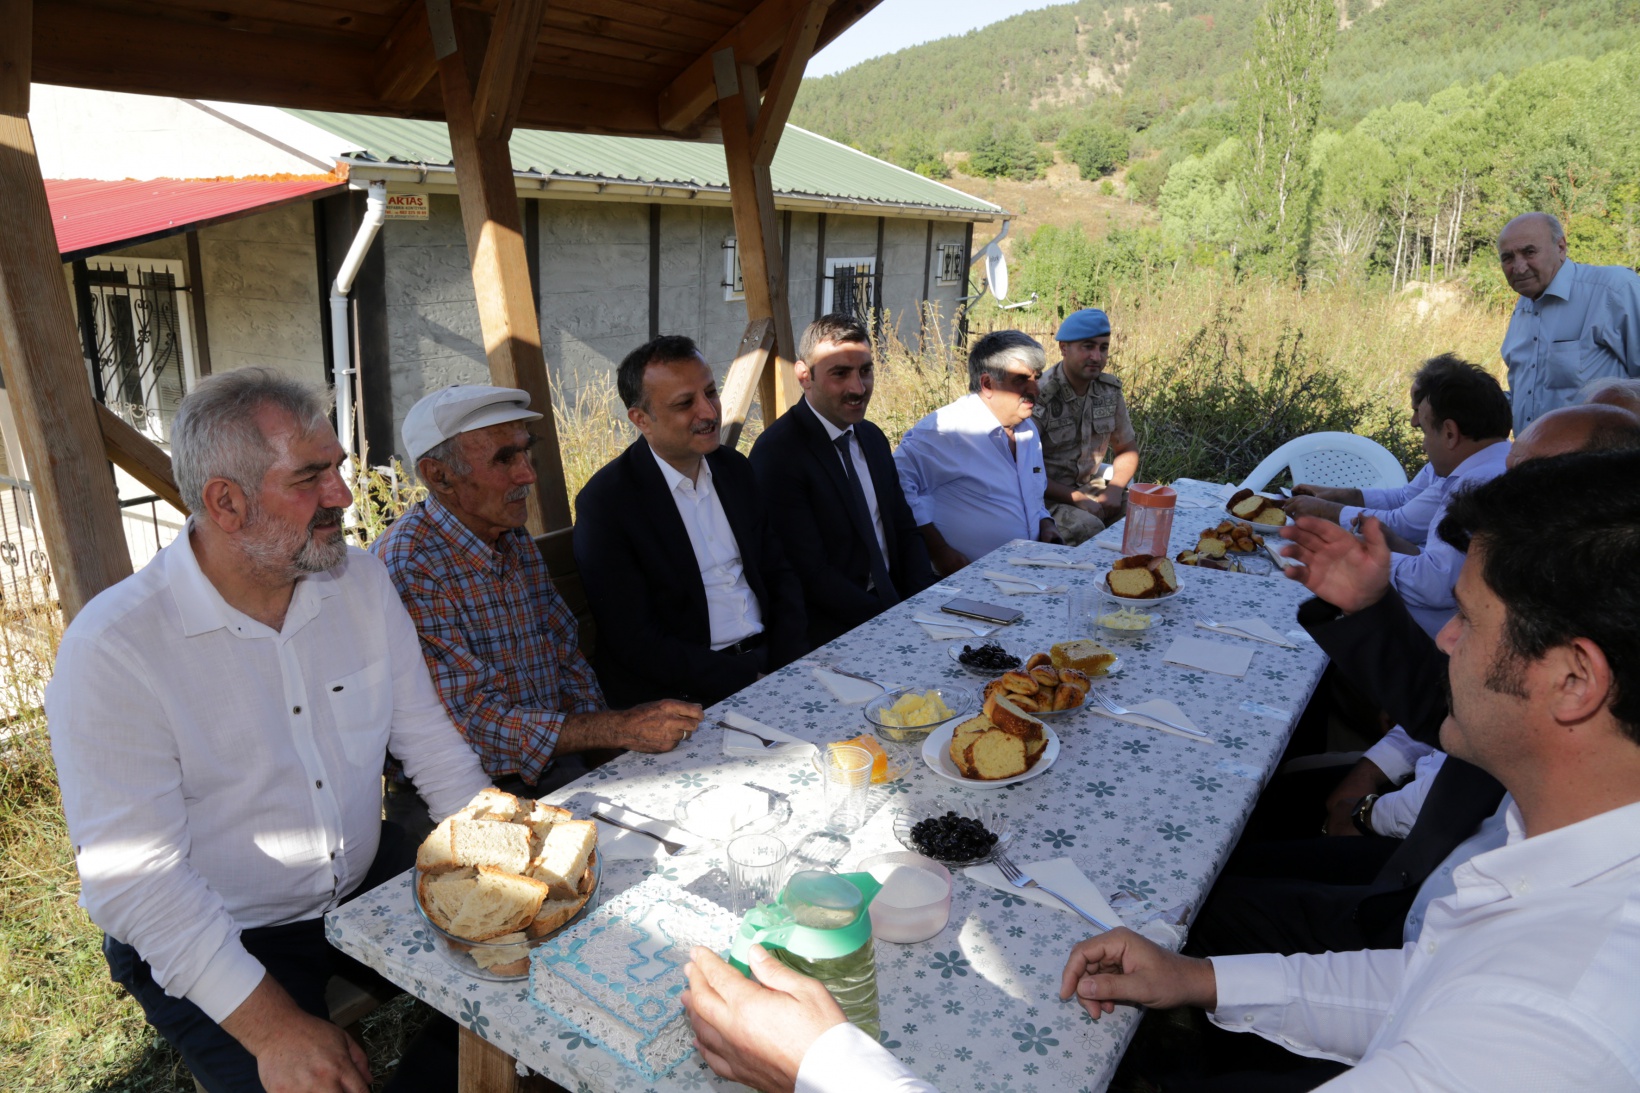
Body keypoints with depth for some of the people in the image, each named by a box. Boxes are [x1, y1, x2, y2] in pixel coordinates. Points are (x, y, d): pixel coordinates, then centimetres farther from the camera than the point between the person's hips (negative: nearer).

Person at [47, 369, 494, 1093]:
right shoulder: (112, 648, -20)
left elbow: (430, 743, 1)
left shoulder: (363, 583, -4)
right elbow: (134, 876, -21)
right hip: (205, 945, -4)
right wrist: (274, 1027, -26)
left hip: (368, 891, 5)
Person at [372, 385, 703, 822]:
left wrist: (601, 748, -3)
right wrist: (622, 729, -25)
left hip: (559, 765, 7)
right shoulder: (406, 569, -16)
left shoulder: (518, 542, 9)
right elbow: (475, 719, -20)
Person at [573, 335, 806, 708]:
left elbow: (779, 574, 12)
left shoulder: (734, 467, 7)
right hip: (683, 697, -6)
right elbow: (636, 642, -14)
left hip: (768, 660, 6)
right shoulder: (605, 501, -12)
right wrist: (751, 681, -18)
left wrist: (786, 669, -5)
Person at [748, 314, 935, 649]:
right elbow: (811, 574, -16)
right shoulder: (777, 454, -14)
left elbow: (905, 530, 15)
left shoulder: (873, 438, 11)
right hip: (833, 631, -7)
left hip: (896, 606, 7)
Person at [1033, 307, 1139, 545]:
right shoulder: (1039, 398, -18)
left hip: (1090, 487, 6)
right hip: (1047, 496, -6)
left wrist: (1114, 489, -5)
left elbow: (1127, 449, 15)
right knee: (1089, 528, -34)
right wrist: (1076, 499, -21)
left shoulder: (1110, 390, 3)